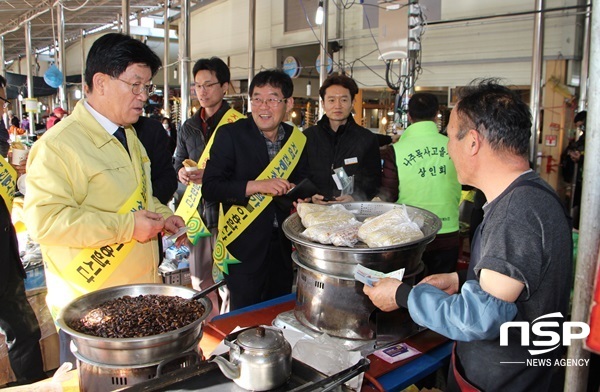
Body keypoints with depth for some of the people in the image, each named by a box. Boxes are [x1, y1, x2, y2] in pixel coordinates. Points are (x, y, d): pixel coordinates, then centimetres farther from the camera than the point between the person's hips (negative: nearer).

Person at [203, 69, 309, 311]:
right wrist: (256, 186, -25)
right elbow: (210, 187, -14)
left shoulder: (297, 139, 4)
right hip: (244, 247, -4)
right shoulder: (230, 134, -9)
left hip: (282, 246, 5)